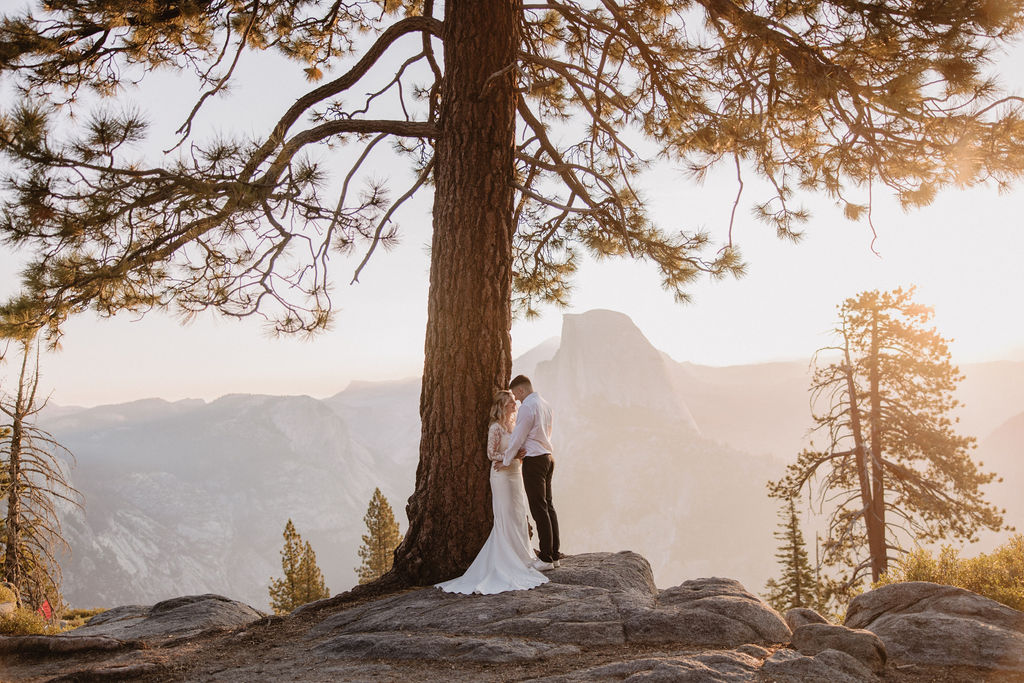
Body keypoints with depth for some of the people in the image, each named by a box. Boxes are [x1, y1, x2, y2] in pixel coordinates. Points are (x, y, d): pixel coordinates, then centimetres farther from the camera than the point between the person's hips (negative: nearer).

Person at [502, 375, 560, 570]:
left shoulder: (527, 407, -15)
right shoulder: (545, 405, 14)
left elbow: (517, 437, -12)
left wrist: (505, 460, 0)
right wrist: (524, 452, 6)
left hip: (534, 460, -9)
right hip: (548, 457, 9)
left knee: (539, 509, -5)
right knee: (548, 506, 12)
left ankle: (545, 559, -2)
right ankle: (554, 554, 18)